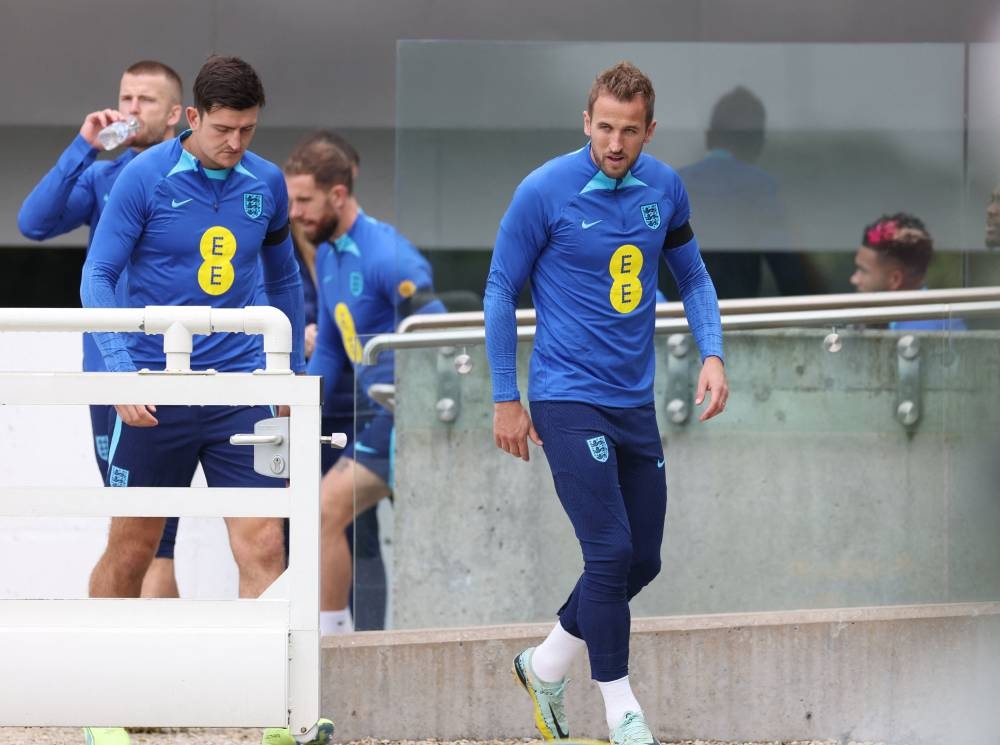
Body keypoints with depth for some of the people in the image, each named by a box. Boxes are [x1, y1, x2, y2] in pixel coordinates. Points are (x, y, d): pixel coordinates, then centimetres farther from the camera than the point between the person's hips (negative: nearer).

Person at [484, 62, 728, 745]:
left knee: (642, 561, 9)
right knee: (611, 551, -13)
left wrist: (712, 354, -1)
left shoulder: (665, 188, 2)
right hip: (568, 399, -6)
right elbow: (501, 289, -3)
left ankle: (546, 664, 29)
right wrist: (506, 399, -3)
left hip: (635, 401, 6)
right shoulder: (545, 191, -11)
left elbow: (692, 275, 15)